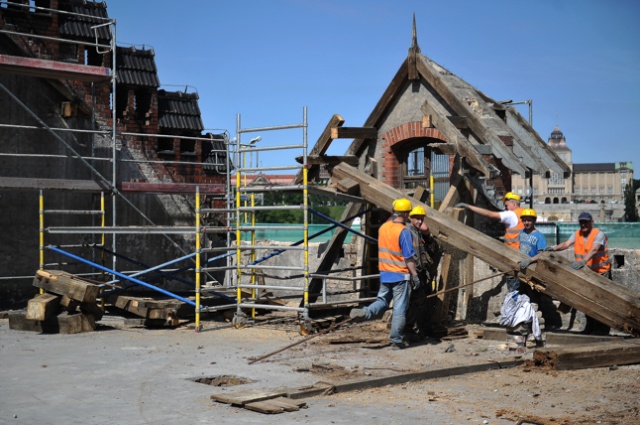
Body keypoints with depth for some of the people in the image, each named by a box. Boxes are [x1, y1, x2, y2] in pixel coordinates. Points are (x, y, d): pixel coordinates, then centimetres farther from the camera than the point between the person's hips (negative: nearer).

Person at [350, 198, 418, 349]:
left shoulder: (383, 228, 3)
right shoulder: (403, 231, -17)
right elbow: (409, 257, -16)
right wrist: (415, 276, -10)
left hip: (384, 274, 6)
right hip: (401, 275, -6)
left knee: (382, 301, 18)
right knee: (399, 309, 3)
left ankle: (364, 313, -9)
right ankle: (396, 341, 7)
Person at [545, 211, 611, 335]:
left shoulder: (599, 234, -14)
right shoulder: (577, 234, 5)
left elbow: (593, 250, -30)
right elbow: (566, 244, -9)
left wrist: (583, 261, -46)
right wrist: (554, 248, -28)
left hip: (601, 272, -6)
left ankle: (602, 329, 1)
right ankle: (590, 327, 25)